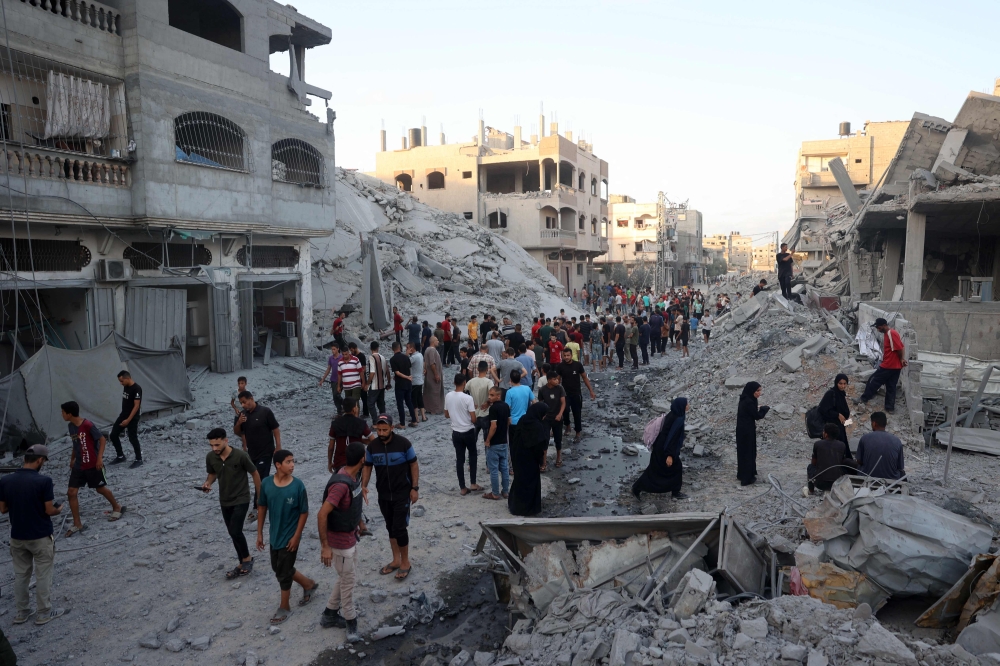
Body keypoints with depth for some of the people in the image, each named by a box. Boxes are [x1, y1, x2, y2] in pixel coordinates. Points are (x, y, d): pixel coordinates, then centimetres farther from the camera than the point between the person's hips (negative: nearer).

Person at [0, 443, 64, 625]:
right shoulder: (43, 481, -20)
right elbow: (49, 510, -16)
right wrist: (58, 510, 6)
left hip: (17, 537, 5)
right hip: (41, 537, -5)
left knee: (21, 575, 18)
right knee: (43, 575, 8)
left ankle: (21, 612, 28)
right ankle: (43, 613, 16)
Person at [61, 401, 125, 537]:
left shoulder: (88, 425, -21)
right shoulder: (71, 426, 3)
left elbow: (102, 440, -17)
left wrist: (100, 458, -23)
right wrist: (72, 459, 22)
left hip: (92, 465, -7)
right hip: (78, 466, 7)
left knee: (100, 489, 9)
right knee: (71, 492, 0)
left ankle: (117, 507, 34)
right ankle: (77, 524, 8)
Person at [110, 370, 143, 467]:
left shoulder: (137, 389, -22)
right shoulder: (125, 387, 6)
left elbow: (136, 406, -23)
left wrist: (128, 420, -24)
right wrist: (124, 417, 21)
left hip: (132, 418, -9)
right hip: (123, 415, 9)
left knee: (132, 438, -3)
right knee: (113, 435, 9)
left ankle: (139, 460, 12)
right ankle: (120, 456, 23)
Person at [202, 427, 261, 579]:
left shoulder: (241, 456, -23)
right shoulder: (210, 457, -10)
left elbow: (255, 474, -9)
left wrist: (260, 495, -3)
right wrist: (208, 483, -14)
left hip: (241, 500, -5)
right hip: (224, 501, 5)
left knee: (235, 531, -14)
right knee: (233, 533, 12)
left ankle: (247, 559, 10)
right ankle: (242, 564, 27)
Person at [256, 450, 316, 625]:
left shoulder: (298, 486, -19)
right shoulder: (266, 484, -10)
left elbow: (304, 513, -11)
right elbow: (262, 508, 3)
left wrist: (296, 536, -12)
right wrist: (259, 533, 5)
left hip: (290, 536, -5)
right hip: (274, 534, 5)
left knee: (283, 572, 4)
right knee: (278, 568, 19)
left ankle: (284, 607, 25)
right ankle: (309, 584, 40)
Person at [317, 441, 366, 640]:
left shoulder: (353, 476, -3)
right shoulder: (341, 484, -32)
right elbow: (322, 514, -32)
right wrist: (325, 546, -27)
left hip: (350, 536, 9)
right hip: (339, 540, -9)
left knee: (346, 578, 21)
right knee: (348, 580, 6)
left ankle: (329, 614, 36)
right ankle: (351, 623, 23)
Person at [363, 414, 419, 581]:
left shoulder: (403, 443, -16)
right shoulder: (372, 446, -4)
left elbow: (414, 465, -7)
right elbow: (367, 467, 7)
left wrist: (415, 488, -9)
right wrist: (363, 485, -8)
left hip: (402, 494, -4)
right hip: (383, 495, 5)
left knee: (399, 528, -5)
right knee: (390, 527, 15)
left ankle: (405, 562, 13)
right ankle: (396, 560, 29)